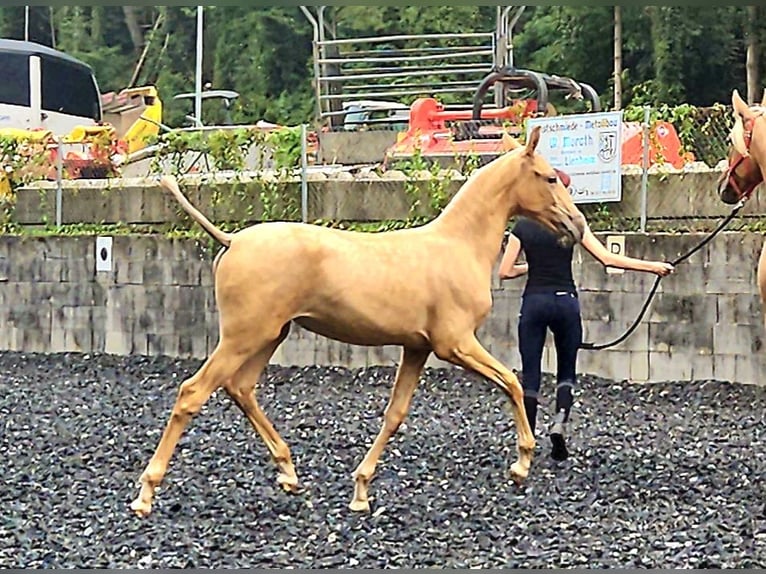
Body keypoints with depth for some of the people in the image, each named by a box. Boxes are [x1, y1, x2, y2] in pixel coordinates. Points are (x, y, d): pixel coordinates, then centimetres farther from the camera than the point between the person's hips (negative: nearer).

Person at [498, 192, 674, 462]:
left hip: (534, 301, 0)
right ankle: (560, 419, -10)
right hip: (565, 301, 0)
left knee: (530, 374, 6)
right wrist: (653, 266, -2)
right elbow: (608, 258, -7)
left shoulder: (522, 226, 0)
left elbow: (505, 272, -1)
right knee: (567, 370, 15)